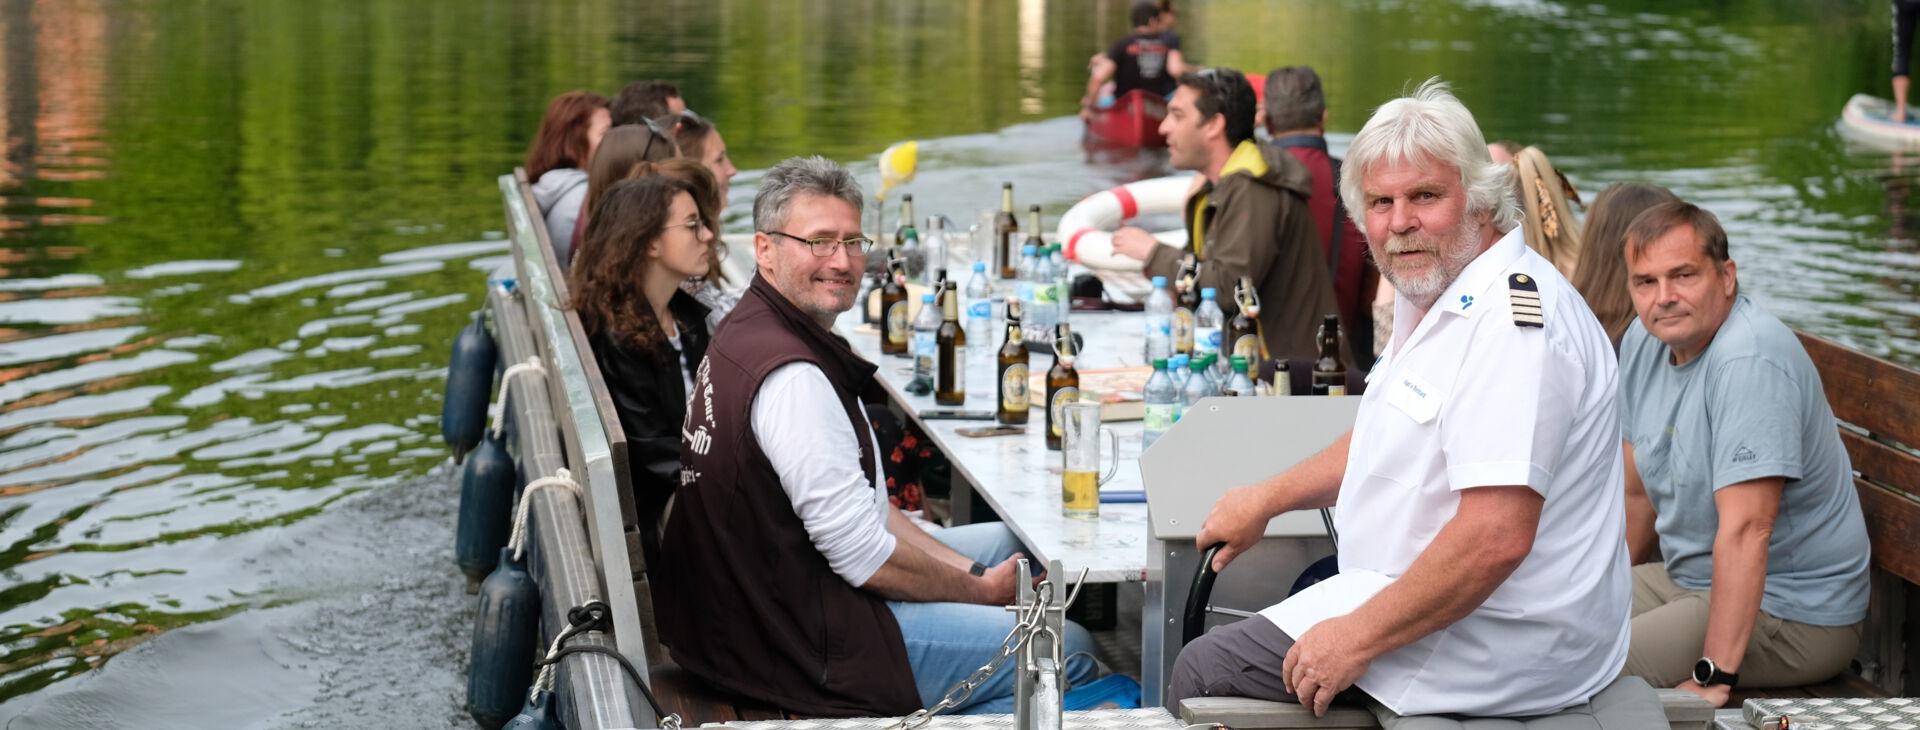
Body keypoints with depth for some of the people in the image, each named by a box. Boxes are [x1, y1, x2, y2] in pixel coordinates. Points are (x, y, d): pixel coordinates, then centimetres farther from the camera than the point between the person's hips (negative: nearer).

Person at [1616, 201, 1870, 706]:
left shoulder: (1750, 361, -25)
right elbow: (1640, 491, 17)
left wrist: (1714, 678, -32)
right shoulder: (1643, 342, 3)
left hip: (1791, 612, -9)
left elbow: (1746, 529, -30)